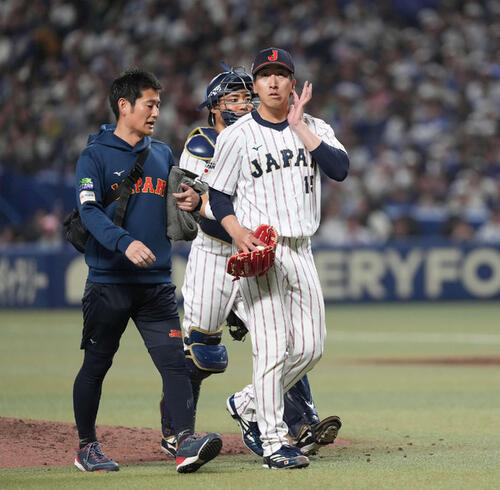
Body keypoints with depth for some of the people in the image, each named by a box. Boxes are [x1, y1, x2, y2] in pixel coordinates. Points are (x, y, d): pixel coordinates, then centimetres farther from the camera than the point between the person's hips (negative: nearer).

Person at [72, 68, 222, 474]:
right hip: (108, 282, -4)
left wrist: (193, 201, -2)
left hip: (156, 281, 4)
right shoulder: (95, 156, -3)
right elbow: (90, 211, -15)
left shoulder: (163, 154, 15)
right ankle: (87, 447, 19)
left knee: (174, 359, -10)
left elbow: (183, 197, 24)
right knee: (96, 365, 5)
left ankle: (186, 442, -18)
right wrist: (125, 242, -31)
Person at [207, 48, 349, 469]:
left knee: (310, 346, 5)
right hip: (259, 250, -5)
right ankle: (274, 441, -6)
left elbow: (340, 169, -8)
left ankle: (250, 403, 26)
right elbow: (219, 196, 1)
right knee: (273, 346, -11)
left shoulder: (315, 129, 9)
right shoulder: (237, 135, 0)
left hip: (301, 251, 5)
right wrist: (238, 234, -16)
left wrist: (299, 126, -10)